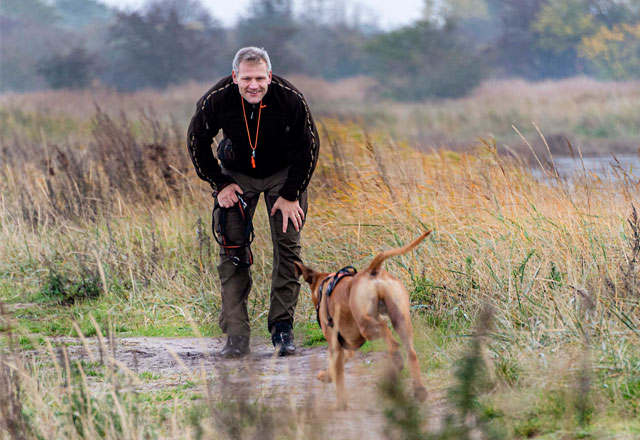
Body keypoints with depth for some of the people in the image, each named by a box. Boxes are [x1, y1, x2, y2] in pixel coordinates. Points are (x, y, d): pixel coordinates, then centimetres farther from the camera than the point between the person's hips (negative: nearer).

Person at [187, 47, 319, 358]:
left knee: (287, 245, -8)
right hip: (237, 176, 1)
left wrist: (290, 194, -12)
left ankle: (282, 328, 1)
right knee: (232, 249, -7)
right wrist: (220, 184, -7)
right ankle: (236, 336, -6)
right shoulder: (216, 101, -26)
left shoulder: (290, 99, -28)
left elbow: (308, 146, -13)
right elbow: (197, 143, -6)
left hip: (283, 174, 0)